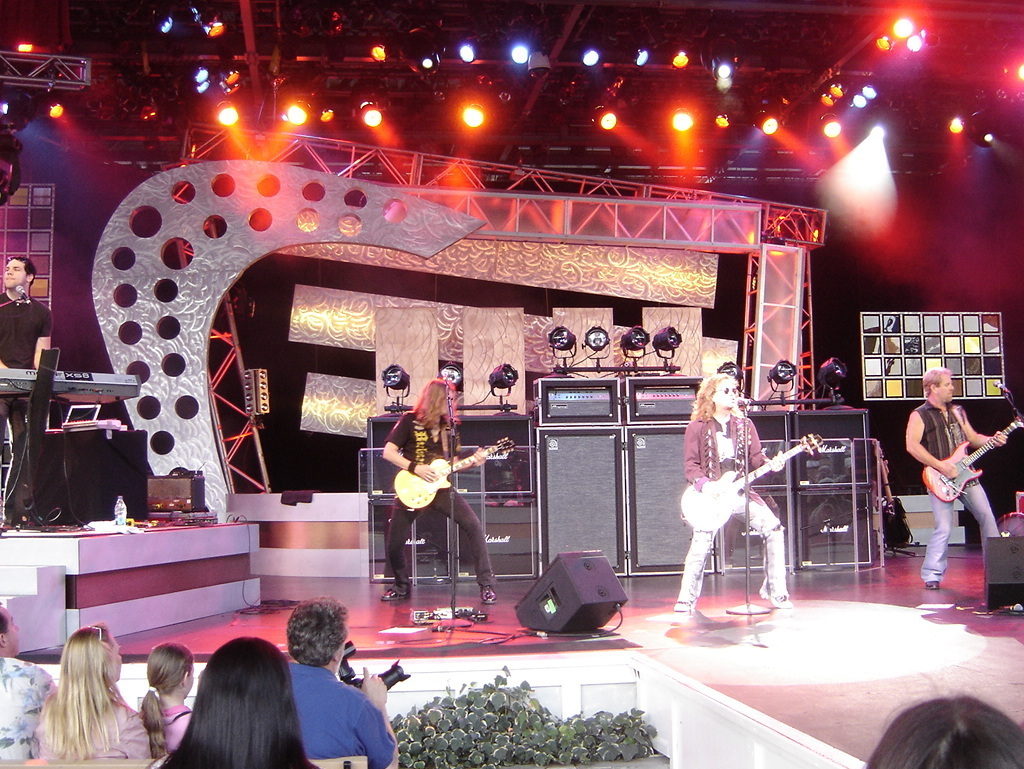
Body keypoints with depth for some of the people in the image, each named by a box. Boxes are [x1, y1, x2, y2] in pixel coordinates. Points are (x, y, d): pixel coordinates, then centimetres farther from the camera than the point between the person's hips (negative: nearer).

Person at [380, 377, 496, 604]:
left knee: (474, 526, -15)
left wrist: (472, 462, -4)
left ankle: (486, 585, -8)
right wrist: (416, 469, -19)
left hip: (440, 488, 3)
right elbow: (388, 452, -9)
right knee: (394, 542, -1)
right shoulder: (410, 421, -6)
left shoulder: (449, 426, 9)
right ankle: (401, 586, 28)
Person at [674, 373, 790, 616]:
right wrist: (703, 483, -20)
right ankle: (686, 600, -15)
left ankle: (774, 591, 4)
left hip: (740, 491, 4)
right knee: (702, 537, -26)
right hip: (711, 495, -4)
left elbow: (756, 457, 10)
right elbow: (690, 464, -3)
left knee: (773, 528, -13)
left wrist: (771, 464, -11)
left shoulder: (745, 425, 15)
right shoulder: (697, 428, 2)